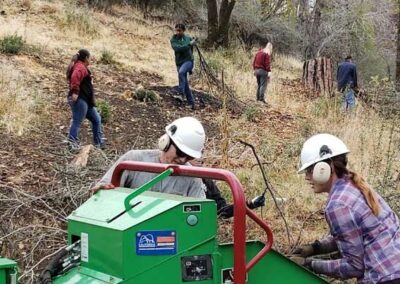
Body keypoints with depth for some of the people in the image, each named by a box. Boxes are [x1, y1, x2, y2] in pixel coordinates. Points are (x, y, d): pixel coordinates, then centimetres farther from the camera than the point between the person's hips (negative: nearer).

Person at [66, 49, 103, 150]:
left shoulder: (80, 67, 22)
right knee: (77, 122, -14)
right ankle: (72, 143, -19)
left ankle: (99, 143, 21)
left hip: (85, 101, 11)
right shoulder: (80, 67, -10)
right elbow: (75, 77, -31)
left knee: (96, 119, 16)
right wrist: (75, 91, -34)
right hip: (79, 100, -11)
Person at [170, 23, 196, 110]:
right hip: (179, 62, 2)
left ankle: (181, 93, -27)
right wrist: (189, 44, -21)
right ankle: (191, 102, 14)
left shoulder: (188, 38, 2)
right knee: (185, 84, 4)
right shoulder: (173, 39, -2)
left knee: (181, 72, -34)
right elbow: (177, 48, -20)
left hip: (188, 61, -2)